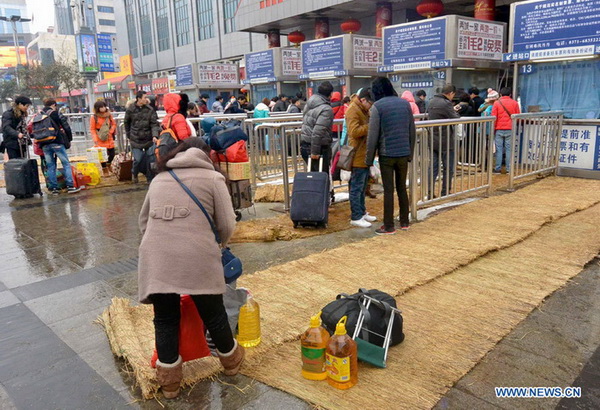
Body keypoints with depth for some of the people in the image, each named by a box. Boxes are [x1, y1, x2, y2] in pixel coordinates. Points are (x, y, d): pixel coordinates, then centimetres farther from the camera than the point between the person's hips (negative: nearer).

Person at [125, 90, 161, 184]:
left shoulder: (150, 110, -4)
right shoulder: (130, 109, -2)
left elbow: (154, 124, -7)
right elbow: (126, 123, 12)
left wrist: (155, 136, -21)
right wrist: (128, 135, 14)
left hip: (148, 139, 1)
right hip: (135, 140, -1)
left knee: (149, 159, 3)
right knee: (138, 159, -4)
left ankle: (150, 178, 19)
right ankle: (134, 174, 27)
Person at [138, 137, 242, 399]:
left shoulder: (158, 178, 22)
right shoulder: (212, 177, 8)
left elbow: (143, 221, 28)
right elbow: (227, 225, 4)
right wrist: (216, 244, 23)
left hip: (155, 258, 4)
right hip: (197, 258, -3)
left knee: (165, 320, 17)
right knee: (213, 314, 15)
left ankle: (169, 380, 29)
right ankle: (231, 361, 39)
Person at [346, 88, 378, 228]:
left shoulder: (363, 109, 15)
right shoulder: (353, 110, -16)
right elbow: (354, 131, -25)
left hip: (364, 155, 10)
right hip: (358, 155, -10)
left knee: (363, 186, 17)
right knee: (357, 187, -4)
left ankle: (362, 212, 27)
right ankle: (356, 217, 2)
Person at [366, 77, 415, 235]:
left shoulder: (377, 106, -8)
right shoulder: (405, 103, 7)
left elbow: (373, 135, -10)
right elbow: (412, 131, 10)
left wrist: (369, 158, -4)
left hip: (386, 154, -4)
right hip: (404, 153, 5)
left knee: (388, 190, 2)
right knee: (402, 188, 16)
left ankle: (389, 226, 8)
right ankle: (404, 222, 25)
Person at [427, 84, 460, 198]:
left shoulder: (432, 102, 7)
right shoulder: (446, 104, -17)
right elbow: (456, 119, -16)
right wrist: (455, 111, 6)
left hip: (433, 140, 7)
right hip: (445, 141, -7)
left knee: (434, 167, 10)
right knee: (448, 169, 6)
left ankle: (430, 193, 9)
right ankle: (445, 193, 11)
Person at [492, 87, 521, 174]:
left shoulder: (497, 103, -1)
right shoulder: (514, 103, 3)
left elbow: (493, 117, -4)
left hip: (499, 129, -1)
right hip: (510, 129, 1)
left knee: (499, 149, 3)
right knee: (509, 149, 5)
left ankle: (498, 169, 5)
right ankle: (509, 169, 6)